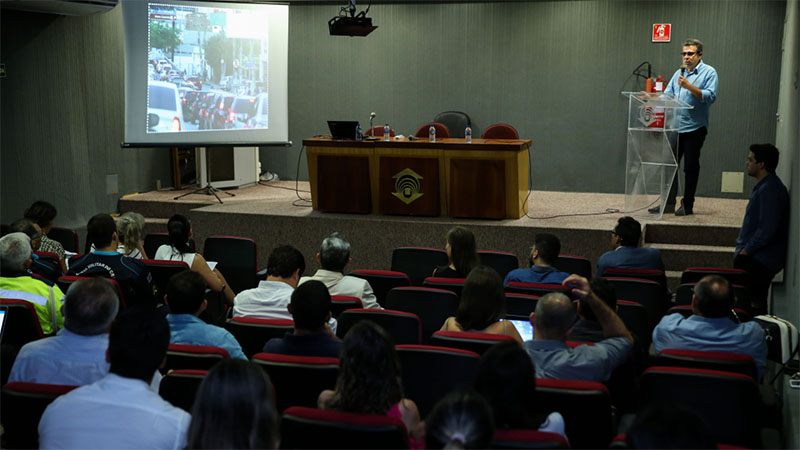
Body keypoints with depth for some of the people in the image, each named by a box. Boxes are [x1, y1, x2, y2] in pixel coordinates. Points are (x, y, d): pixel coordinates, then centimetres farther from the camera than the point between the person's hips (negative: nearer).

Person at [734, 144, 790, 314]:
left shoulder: (770, 189, -18)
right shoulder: (764, 186, 16)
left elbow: (767, 229, -24)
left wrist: (746, 251, -16)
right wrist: (744, 248, 16)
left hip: (760, 262, -11)